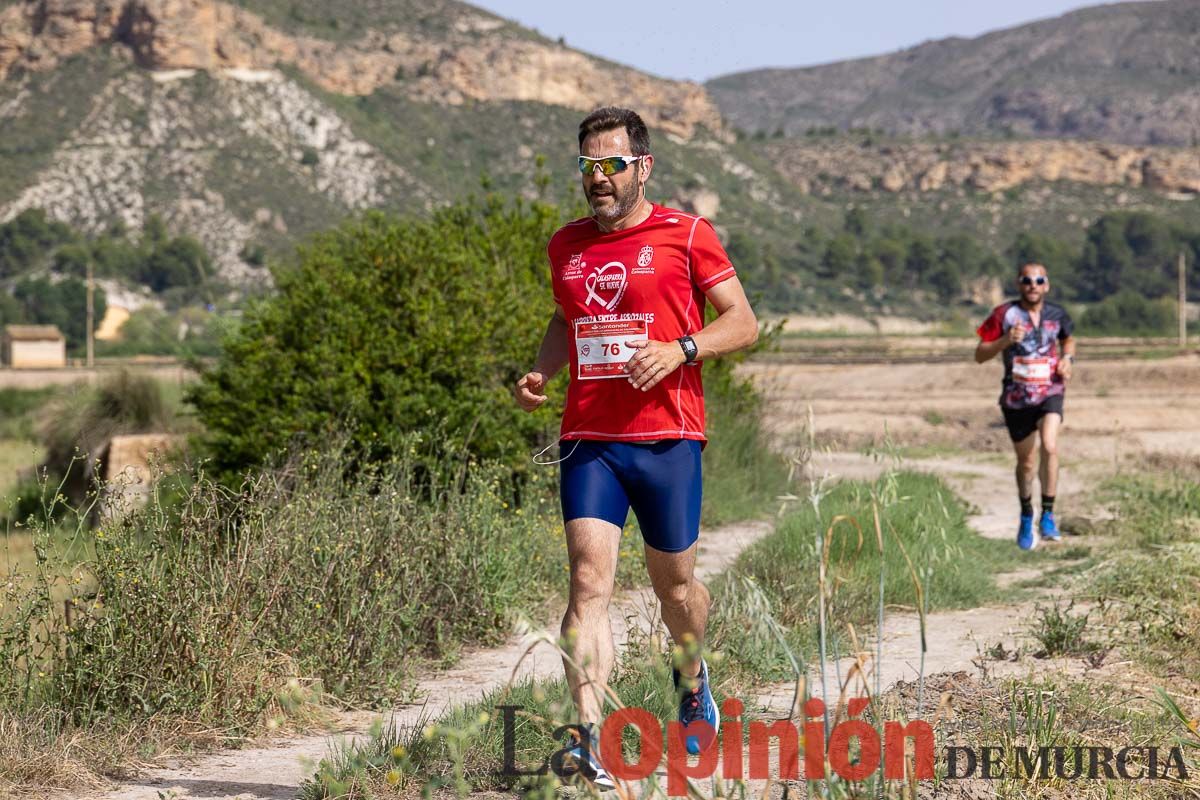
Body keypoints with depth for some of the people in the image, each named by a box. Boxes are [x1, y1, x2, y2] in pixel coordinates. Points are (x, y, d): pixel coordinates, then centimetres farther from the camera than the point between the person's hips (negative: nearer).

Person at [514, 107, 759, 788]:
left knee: (675, 586, 10)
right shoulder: (566, 245, 12)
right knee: (589, 582, -14)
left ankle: (693, 680, 44)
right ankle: (589, 740, -20)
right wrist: (540, 374, 10)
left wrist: (681, 350, -16)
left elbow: (743, 322, 1)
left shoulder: (686, 234, -1)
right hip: (589, 439, 2)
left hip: (667, 438, -2)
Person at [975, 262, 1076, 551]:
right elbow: (980, 355, -6)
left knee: (1049, 446, -25)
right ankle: (1026, 518, 35)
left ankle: (1048, 515, -15)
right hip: (1016, 398, 0)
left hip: (1050, 393, 0)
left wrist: (1068, 358, 2)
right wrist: (1005, 340, -22)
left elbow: (1068, 339, 23)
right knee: (1026, 462, 10)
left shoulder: (1057, 314, 1)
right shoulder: (1004, 315, -7)